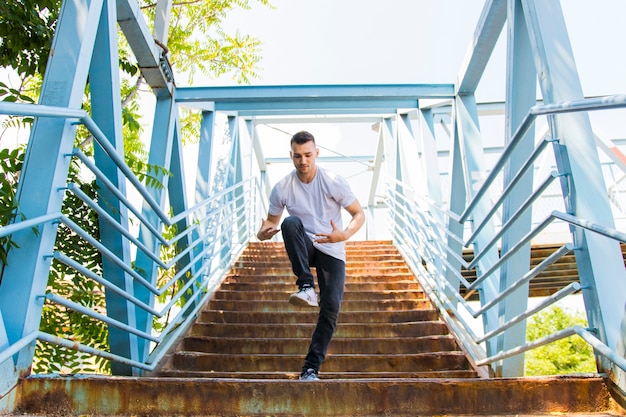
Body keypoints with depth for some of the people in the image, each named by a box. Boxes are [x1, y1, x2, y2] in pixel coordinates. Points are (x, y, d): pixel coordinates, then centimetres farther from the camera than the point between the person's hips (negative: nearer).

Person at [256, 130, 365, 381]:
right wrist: (263, 233, -19)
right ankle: (306, 287, -32)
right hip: (305, 248, 1)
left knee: (331, 308, -14)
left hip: (332, 251, -1)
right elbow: (272, 220, 7)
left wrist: (344, 235, -28)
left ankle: (311, 367, 1)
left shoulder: (333, 182, -12)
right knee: (291, 222, -32)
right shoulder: (282, 189, -6)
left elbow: (359, 214, -6)